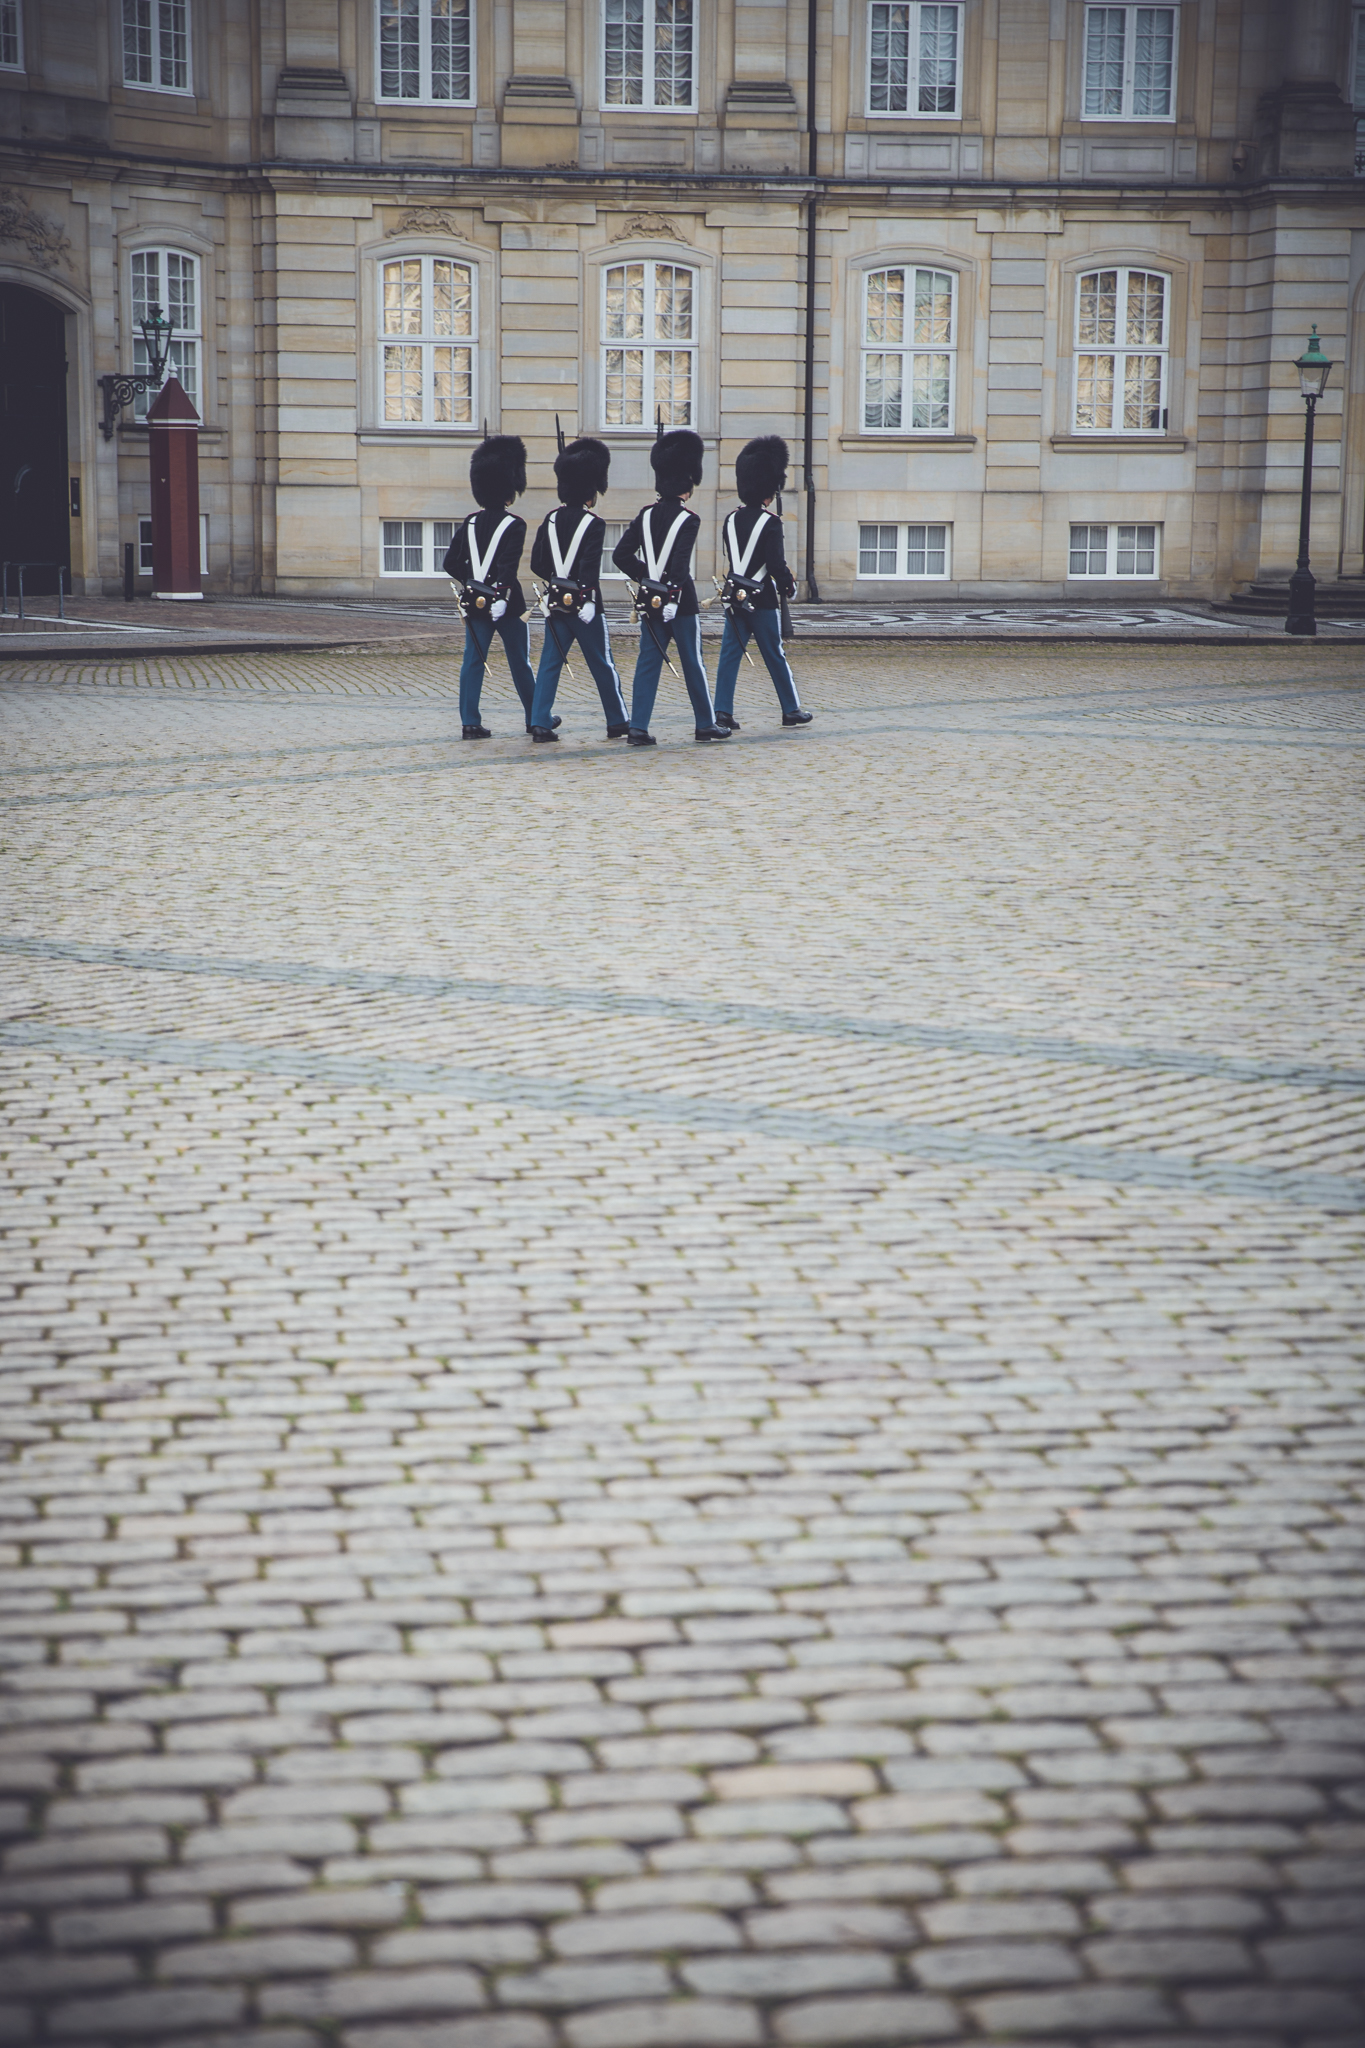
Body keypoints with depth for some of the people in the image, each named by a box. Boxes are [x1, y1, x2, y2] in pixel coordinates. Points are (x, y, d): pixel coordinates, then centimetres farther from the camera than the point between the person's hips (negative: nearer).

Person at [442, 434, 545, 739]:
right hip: (505, 603, -4)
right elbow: (508, 567, -22)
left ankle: (470, 723, -5)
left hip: (474, 602, 4)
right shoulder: (514, 525, -11)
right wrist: (501, 597, -26)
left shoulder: (470, 524, 5)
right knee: (520, 663, 8)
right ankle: (536, 719, 20)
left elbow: (450, 563, 7)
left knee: (473, 661, 3)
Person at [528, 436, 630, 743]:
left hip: (556, 602, 5)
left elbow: (536, 563, 8)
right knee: (602, 665, 6)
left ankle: (540, 724, -4)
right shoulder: (594, 524, -11)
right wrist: (588, 599, -23)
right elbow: (590, 565, -21)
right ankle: (618, 723, 15)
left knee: (550, 663, 5)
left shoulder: (551, 520, 6)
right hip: (581, 601, -5)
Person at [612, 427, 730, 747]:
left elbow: (621, 555, 5)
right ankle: (705, 724, 18)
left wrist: (647, 576, 13)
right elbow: (680, 563, -22)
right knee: (693, 664, 7)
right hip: (680, 600, -5)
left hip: (650, 600, 5)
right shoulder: (688, 520, -11)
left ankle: (638, 728, -3)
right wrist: (673, 597, -22)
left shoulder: (645, 516, 6)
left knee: (648, 662, 5)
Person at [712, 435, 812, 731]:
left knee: (730, 654, 4)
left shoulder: (731, 521, 6)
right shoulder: (770, 523, -14)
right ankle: (791, 710, 17)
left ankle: (723, 712, -4)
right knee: (775, 656, 6)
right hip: (762, 598, -5)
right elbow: (776, 564, -18)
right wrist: (789, 586, -1)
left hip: (734, 596, 5)